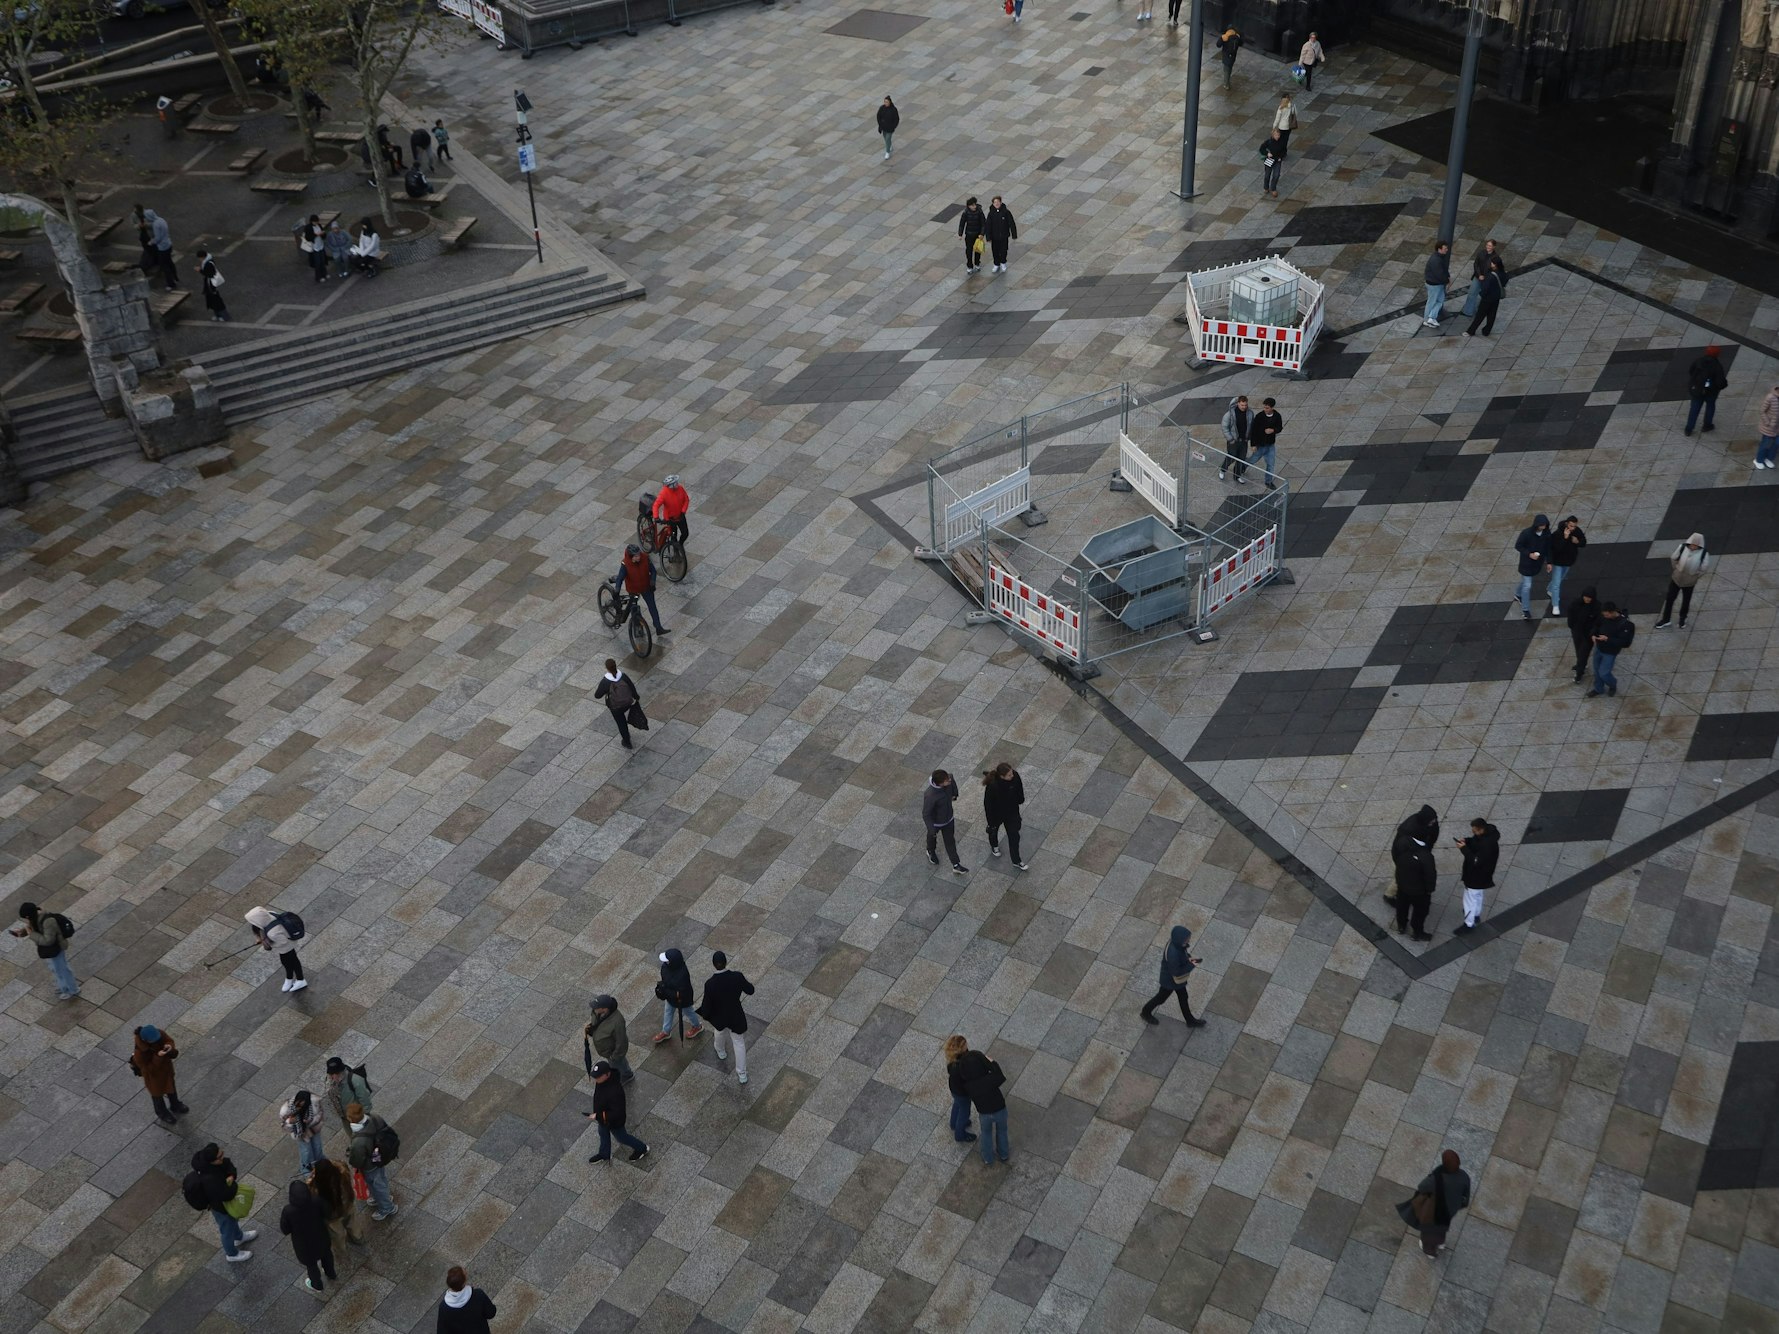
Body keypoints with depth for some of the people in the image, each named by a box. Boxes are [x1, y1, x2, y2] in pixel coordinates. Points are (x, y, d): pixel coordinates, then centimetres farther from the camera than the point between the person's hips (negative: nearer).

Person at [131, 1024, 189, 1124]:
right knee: (157, 1093, 25)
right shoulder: (140, 1052, -41)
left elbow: (169, 1041, -13)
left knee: (171, 1087, 31)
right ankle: (162, 1114, 55)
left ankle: (175, 1106, 61)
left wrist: (170, 1047, -36)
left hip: (166, 1067, 5)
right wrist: (158, 1057, -45)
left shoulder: (159, 1034, -30)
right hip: (153, 1075, -5)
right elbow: (149, 1068, -32)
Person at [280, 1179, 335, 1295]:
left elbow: (285, 1231, -20)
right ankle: (331, 1275, 62)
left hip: (304, 1245, -2)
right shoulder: (316, 1202, -32)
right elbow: (325, 1214, -11)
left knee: (311, 1265, 29)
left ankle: (317, 1286, 56)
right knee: (326, 1256, 34)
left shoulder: (288, 1211, -38)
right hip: (321, 1239, 2)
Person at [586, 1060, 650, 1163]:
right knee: (603, 1135, 31)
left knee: (621, 1137, 21)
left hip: (614, 1121, -7)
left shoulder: (614, 1091, -46)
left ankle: (642, 1149, 47)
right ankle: (604, 1155, 59)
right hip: (603, 1117, 7)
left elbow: (617, 1113, -37)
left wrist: (597, 1116, -35)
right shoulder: (600, 1081, -21)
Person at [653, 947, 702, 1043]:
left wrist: (666, 992, -33)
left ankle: (697, 1027, 55)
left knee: (688, 1013, 24)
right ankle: (666, 1032, 55)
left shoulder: (682, 975, -46)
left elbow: (681, 994, -35)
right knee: (668, 1013, 29)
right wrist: (662, 986, -12)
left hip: (682, 999, -7)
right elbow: (665, 978, 0)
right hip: (670, 996, 7)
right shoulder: (666, 966, -23)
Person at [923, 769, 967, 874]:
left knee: (950, 841, 20)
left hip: (949, 819, 4)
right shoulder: (930, 796, -43)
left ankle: (956, 865, 34)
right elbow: (926, 814, -31)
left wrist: (954, 794, 16)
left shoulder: (949, 780, -27)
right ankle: (931, 852, 59)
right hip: (935, 822, -4)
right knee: (932, 838, 28)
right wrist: (932, 830, -30)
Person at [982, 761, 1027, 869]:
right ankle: (994, 846, 63)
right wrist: (991, 822, -16)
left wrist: (1021, 799, 15)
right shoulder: (992, 785, -41)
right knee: (993, 829, 29)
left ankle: (1016, 861, 34)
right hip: (996, 813, -3)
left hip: (1012, 811, 3)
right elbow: (988, 804, -26)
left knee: (1014, 836, 13)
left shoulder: (1015, 776, -29)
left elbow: (1019, 787, -3)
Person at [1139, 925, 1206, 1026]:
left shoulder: (1176, 943, -20)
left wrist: (1188, 958, -15)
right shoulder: (1172, 954, -44)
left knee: (1183, 997, 26)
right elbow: (1176, 973, -31)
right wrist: (1191, 966, -27)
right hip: (1170, 979, -7)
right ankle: (1146, 1012, 47)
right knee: (1162, 997, 20)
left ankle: (1190, 1020, 47)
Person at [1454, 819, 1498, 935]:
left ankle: (1469, 925, 27)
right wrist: (1466, 841, -11)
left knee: (1470, 899, 9)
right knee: (1477, 895, 30)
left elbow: (1476, 861, -35)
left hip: (1476, 876, -9)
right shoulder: (1488, 832, -12)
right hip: (1479, 874, 9)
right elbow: (1475, 842, 8)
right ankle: (1476, 915, 52)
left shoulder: (1487, 845, -40)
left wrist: (1464, 849, -31)